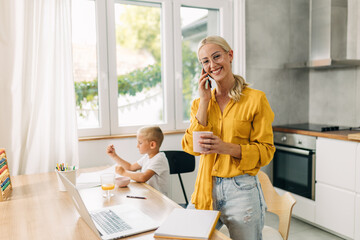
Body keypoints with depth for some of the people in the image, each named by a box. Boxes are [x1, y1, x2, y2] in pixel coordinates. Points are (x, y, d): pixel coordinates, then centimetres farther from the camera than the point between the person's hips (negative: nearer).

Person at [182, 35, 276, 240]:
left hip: (241, 190, -3)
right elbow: (191, 146, -4)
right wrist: (204, 101, -7)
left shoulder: (256, 98, -6)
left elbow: (266, 150, -7)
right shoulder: (200, 102, 7)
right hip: (207, 189, 4)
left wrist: (227, 148, -24)